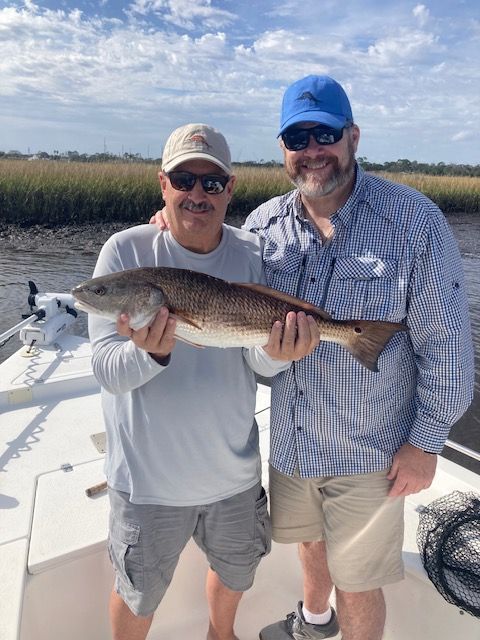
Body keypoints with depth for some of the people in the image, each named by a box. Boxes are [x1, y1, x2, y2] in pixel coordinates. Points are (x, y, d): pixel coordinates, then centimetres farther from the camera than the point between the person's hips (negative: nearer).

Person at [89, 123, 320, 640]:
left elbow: (260, 361, -10)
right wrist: (150, 351, -39)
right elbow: (107, 372, -18)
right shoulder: (125, 251, -15)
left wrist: (278, 351, -33)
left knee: (235, 573, 28)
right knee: (137, 596, 21)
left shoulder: (253, 254, -7)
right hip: (148, 476, -2)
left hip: (234, 470, 3)